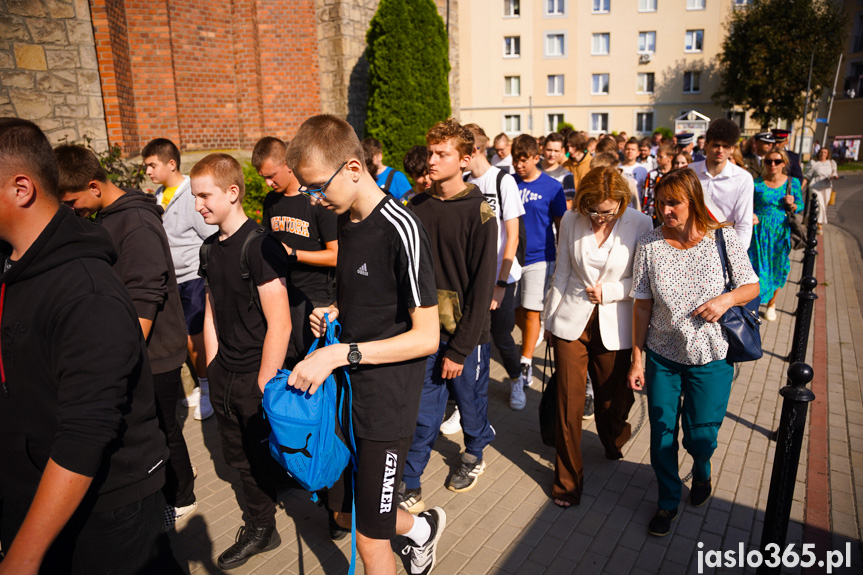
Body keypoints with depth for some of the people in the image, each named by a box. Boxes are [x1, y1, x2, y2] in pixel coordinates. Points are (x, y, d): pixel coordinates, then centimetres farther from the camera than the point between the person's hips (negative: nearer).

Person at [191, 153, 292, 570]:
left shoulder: (259, 246, -18)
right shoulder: (210, 248, 7)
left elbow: (279, 324, -20)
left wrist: (264, 385, -16)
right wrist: (212, 368, 13)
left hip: (257, 375, -7)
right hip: (225, 374, 7)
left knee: (260, 456, 9)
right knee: (236, 455, 18)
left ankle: (260, 527, 32)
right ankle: (260, 515, 40)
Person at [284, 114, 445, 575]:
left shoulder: (400, 229, -20)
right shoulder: (344, 221, 6)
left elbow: (427, 336, -21)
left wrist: (341, 353, -26)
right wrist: (335, 313, 0)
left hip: (386, 402, -8)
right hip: (346, 391, 8)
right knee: (344, 512, 22)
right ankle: (419, 528, 47)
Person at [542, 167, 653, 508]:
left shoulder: (640, 224, -10)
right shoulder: (571, 220, -4)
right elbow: (562, 272, 5)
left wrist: (609, 292, -14)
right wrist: (550, 317, 10)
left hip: (614, 326, 0)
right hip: (571, 322, 1)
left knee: (613, 398, 14)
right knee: (569, 401, 2)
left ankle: (614, 445, 49)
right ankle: (568, 479, 20)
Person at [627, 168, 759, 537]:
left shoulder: (722, 238, -9)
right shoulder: (649, 245, -7)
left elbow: (751, 287, 3)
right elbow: (642, 305, -3)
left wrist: (727, 299, -20)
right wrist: (637, 359, -3)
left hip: (711, 357, -1)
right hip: (662, 356, 1)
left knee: (701, 436, 9)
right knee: (662, 434, 9)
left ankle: (701, 470, 47)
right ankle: (668, 501, 34)